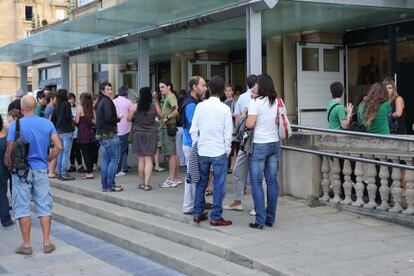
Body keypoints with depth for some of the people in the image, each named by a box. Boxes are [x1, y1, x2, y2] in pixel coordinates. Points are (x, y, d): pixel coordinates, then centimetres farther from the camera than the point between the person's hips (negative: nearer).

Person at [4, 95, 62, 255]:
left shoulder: (16, 125, -9)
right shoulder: (47, 124, 0)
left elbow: (9, 151, -9)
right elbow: (58, 147, -3)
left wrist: (9, 166, 8)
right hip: (41, 170, 3)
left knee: (22, 207, 5)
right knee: (44, 207, 9)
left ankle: (26, 245, 8)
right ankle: (47, 243, 10)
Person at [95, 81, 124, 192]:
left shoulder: (100, 102, 17)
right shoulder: (107, 101, -11)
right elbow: (108, 118, -22)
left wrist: (115, 119, 9)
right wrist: (118, 119, -5)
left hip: (101, 135, 9)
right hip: (109, 134, -9)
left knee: (105, 160, 11)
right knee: (114, 159, -4)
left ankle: (105, 185, 12)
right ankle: (110, 185, -4)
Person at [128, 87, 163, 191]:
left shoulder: (135, 106, -7)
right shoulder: (154, 106, -6)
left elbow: (129, 119, -1)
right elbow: (161, 116, 11)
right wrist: (156, 100, 14)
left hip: (138, 134, 1)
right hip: (151, 134, -1)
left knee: (141, 160, 10)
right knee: (149, 159, -1)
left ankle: (142, 183, 16)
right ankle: (147, 184, -6)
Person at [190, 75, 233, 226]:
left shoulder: (200, 106, -1)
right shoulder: (225, 109, -8)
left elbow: (193, 130, 2)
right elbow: (228, 133, -7)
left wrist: (196, 146, 13)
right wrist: (227, 150, 5)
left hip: (202, 151, 4)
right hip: (219, 151, -3)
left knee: (201, 182, 15)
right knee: (219, 185, 3)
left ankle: (198, 213, 20)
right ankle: (216, 217, 5)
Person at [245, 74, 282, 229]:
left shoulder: (255, 102, -11)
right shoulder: (277, 102, 6)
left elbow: (249, 124, -17)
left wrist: (246, 114, 2)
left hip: (259, 145, -6)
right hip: (275, 143, 6)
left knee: (256, 182, 0)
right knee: (272, 180, 8)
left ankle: (260, 220, -3)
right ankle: (271, 218, 13)